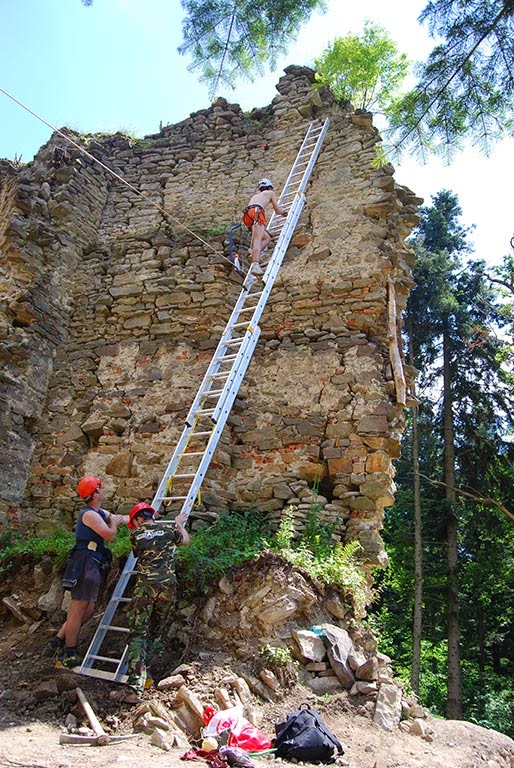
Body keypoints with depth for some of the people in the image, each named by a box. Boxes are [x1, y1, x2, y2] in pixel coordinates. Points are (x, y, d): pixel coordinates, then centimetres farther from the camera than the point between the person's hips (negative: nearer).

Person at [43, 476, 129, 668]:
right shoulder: (89, 514, -13)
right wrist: (114, 522, 5)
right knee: (78, 608, -3)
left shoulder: (100, 513, 18)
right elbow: (110, 536, -14)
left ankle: (57, 643, 19)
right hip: (85, 563, -10)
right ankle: (69, 653, 7)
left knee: (88, 610, 12)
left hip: (92, 565, 10)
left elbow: (124, 519, 27)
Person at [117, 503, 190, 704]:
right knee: (157, 633, 18)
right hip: (168, 586, 2)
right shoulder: (169, 527, 11)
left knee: (138, 635, -2)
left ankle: (133, 689, -10)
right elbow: (185, 541, 30)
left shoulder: (136, 534, 10)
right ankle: (141, 669, 19)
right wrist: (179, 523, 48)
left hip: (144, 586, -2)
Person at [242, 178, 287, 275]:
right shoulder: (270, 193, 23)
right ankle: (255, 265, -41)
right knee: (257, 240, -22)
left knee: (267, 238, 17)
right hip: (256, 213, -6)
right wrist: (283, 212, 45)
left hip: (246, 216, 7)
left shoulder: (255, 195, 40)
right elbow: (277, 211, 22)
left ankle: (255, 255, -7)